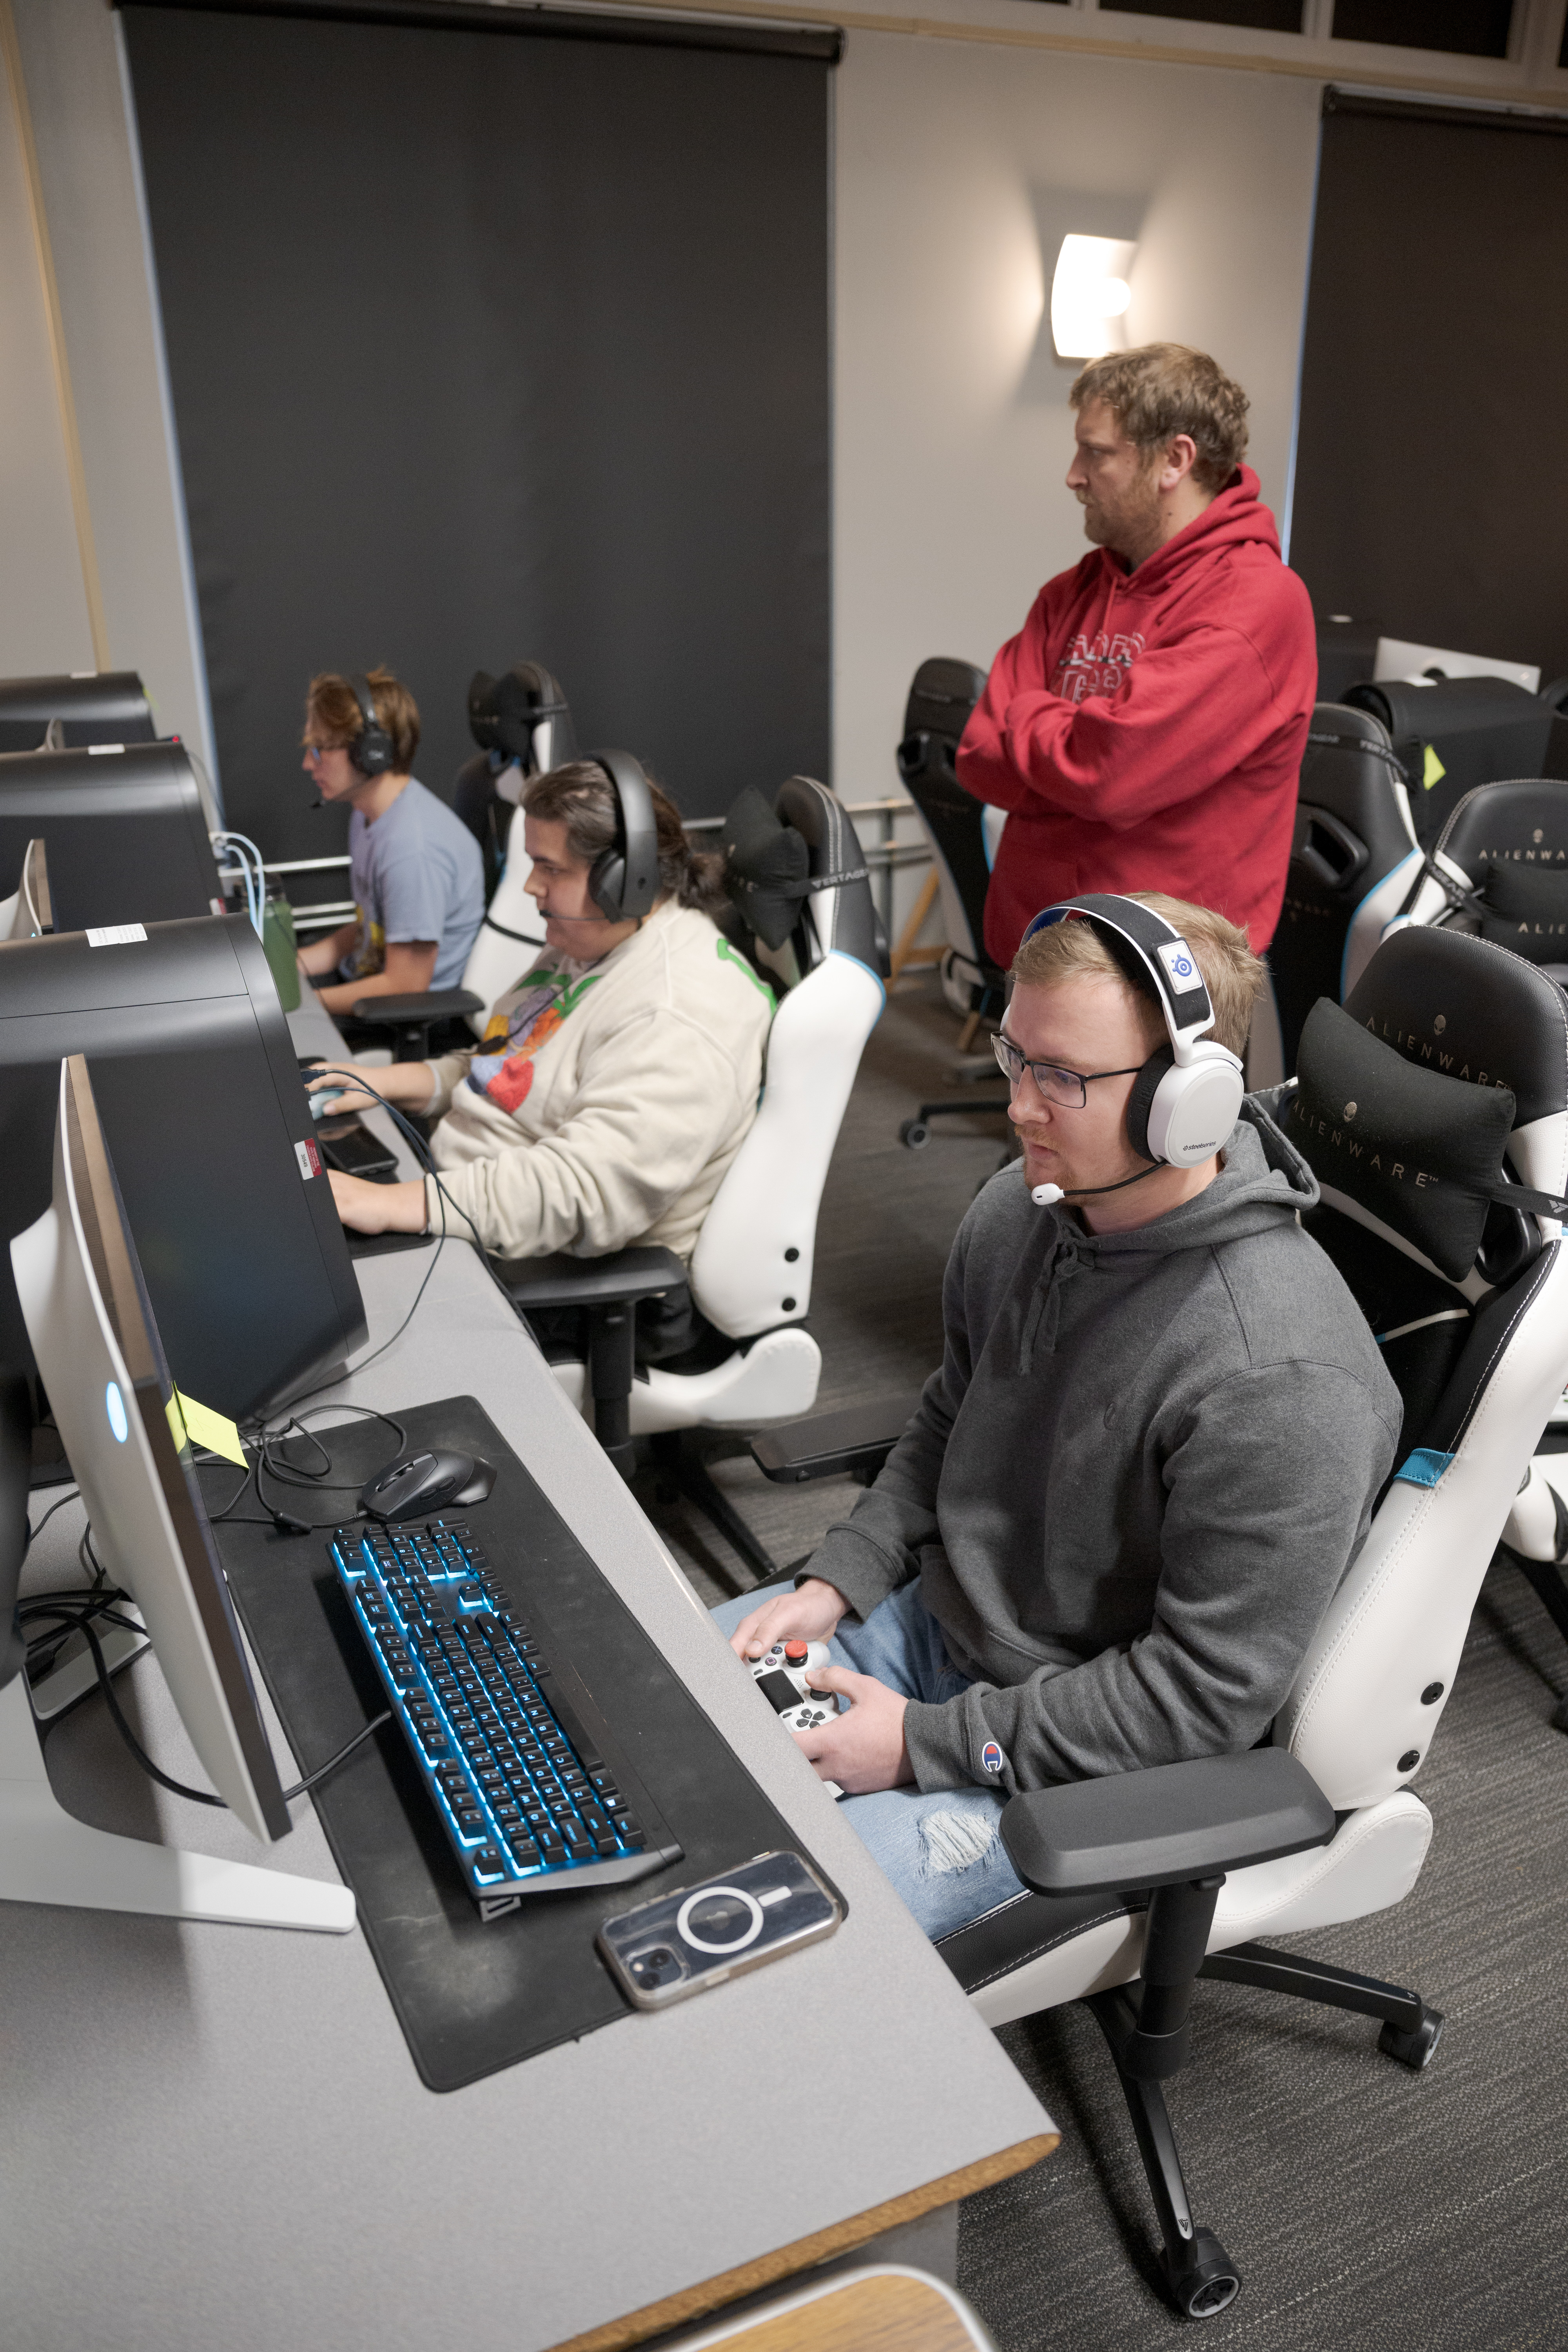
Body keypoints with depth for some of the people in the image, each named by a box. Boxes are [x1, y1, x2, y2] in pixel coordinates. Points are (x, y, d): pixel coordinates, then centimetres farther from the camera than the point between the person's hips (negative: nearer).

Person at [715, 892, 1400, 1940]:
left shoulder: (1279, 1381, -31)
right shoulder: (1022, 1207, -6)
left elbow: (1209, 1691, -25)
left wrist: (926, 1745, -21)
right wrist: (831, 1586, -1)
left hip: (1099, 1756, -7)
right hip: (937, 1618, 8)